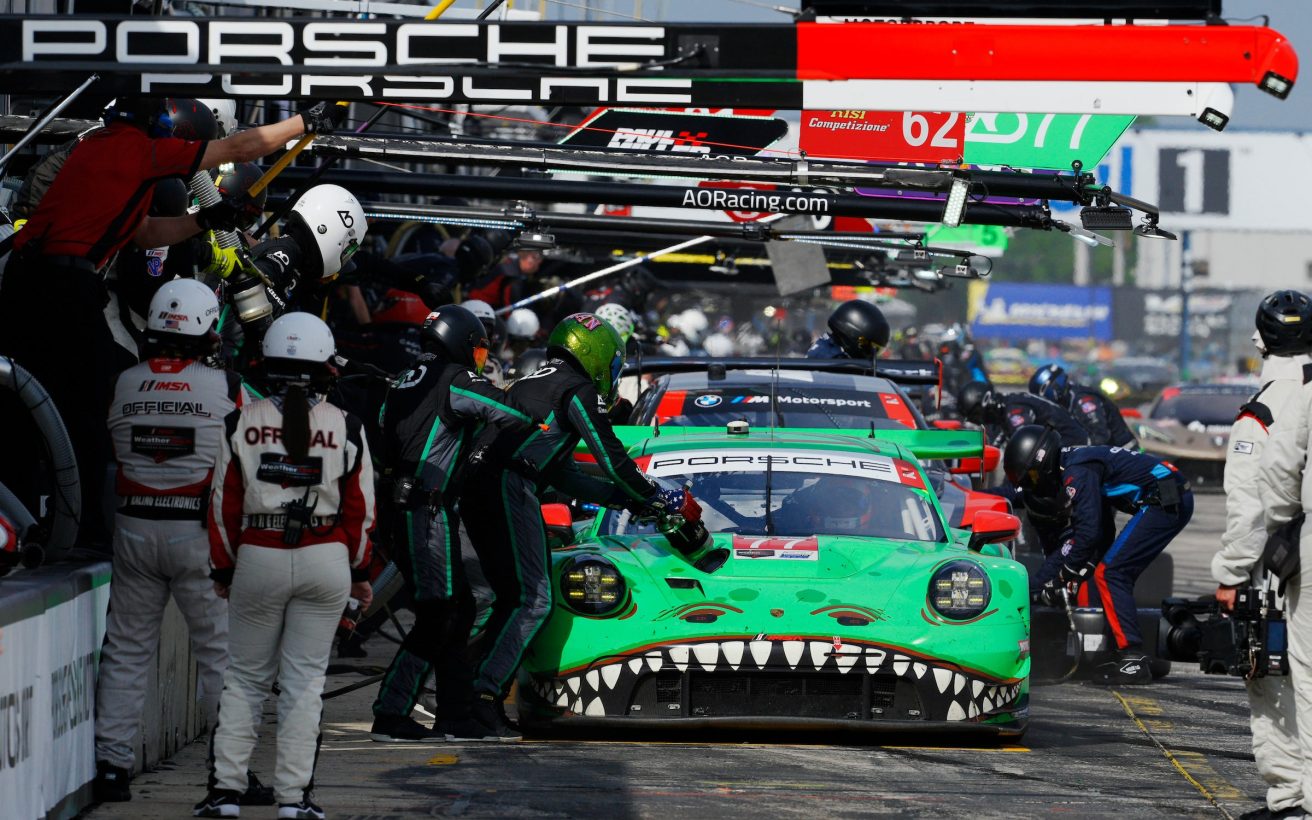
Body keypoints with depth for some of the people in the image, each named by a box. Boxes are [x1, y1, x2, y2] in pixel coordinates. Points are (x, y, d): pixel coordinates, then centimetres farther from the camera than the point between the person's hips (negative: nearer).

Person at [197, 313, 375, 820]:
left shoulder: (242, 424, -3)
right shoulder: (344, 428, -3)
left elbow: (225, 506, 1)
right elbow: (359, 509, 3)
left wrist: (222, 570, 12)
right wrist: (360, 574, 14)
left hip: (258, 559, 0)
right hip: (325, 561, 0)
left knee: (244, 679, 11)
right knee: (304, 681, 6)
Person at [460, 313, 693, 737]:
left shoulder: (532, 383, 31)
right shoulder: (578, 390, 2)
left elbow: (563, 476, 33)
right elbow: (612, 458, -1)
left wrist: (628, 497, 33)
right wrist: (660, 498, 14)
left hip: (474, 491, 9)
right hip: (509, 489, -9)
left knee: (511, 597, 15)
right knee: (532, 601, -11)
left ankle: (483, 689, 7)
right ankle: (485, 693, -21)